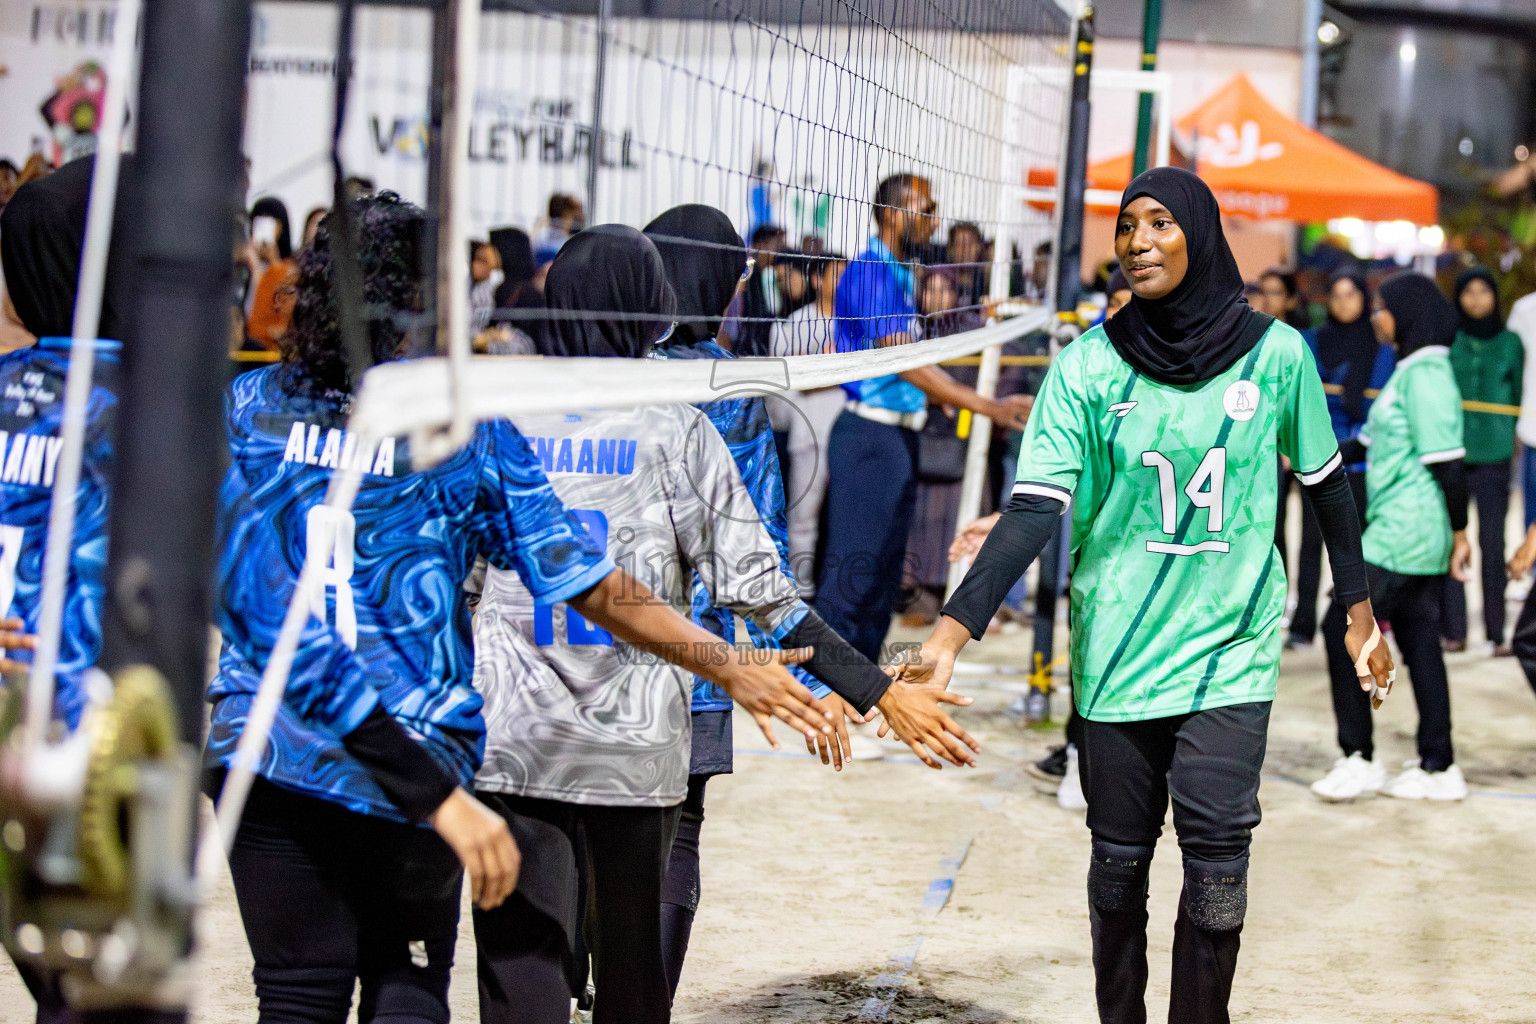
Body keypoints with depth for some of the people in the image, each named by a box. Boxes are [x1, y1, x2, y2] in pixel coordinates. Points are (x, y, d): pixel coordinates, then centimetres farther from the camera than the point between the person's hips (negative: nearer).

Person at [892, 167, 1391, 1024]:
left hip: (1233, 648, -1)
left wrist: (1360, 610, 16)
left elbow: (1327, 483, 11)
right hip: (1120, 648, 1)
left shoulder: (1276, 353, -3)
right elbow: (1034, 510, -11)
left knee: (1218, 856, -12)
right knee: (1119, 861, 8)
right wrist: (953, 631, -22)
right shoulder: (1088, 366, -5)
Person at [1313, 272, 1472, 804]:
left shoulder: (1425, 375, -15)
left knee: (1345, 629, -6)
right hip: (1417, 537, 10)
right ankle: (1439, 767, 13)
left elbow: (1447, 461, -18)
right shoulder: (1409, 371, 16)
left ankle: (1359, 759, -2)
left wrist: (1459, 532, -16)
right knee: (1419, 643, 10)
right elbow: (1371, 442, 24)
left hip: (1402, 533, -10)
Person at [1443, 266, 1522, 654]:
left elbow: (1520, 398, 12)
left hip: (1494, 458, 0)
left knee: (1492, 547, -1)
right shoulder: (1446, 342, 6)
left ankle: (1496, 633, 5)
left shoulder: (1510, 343, 8)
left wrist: (1518, 444, 6)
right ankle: (1454, 630, 6)